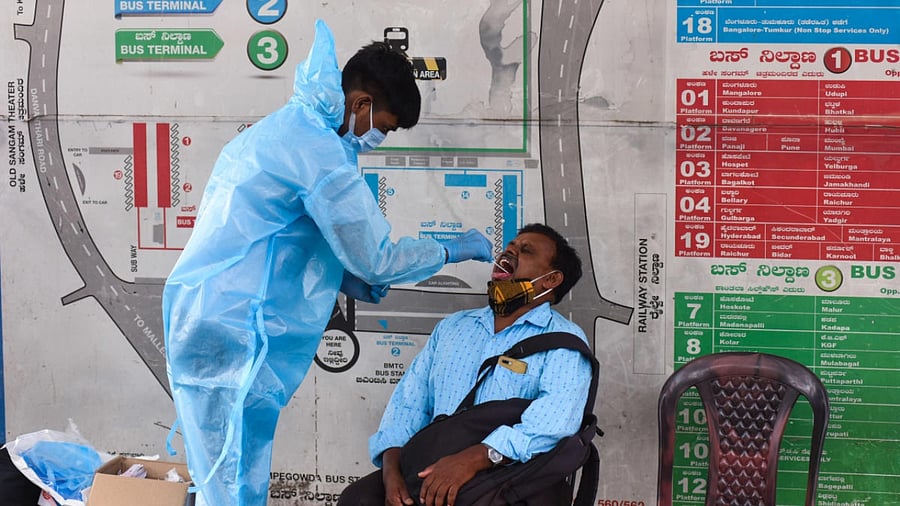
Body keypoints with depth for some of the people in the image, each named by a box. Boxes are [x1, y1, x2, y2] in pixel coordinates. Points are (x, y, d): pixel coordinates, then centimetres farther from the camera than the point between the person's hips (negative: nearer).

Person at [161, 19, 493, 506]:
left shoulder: (283, 127, 17)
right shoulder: (320, 152, -14)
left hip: (199, 318, 10)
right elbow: (376, 259, -9)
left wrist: (344, 279, 18)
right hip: (233, 333, -10)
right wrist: (452, 249, 5)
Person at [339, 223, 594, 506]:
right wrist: (392, 466, -7)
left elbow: (557, 413, -16)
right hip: (433, 472, 3)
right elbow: (409, 401, 13)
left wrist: (474, 459, -27)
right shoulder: (451, 328, 21)